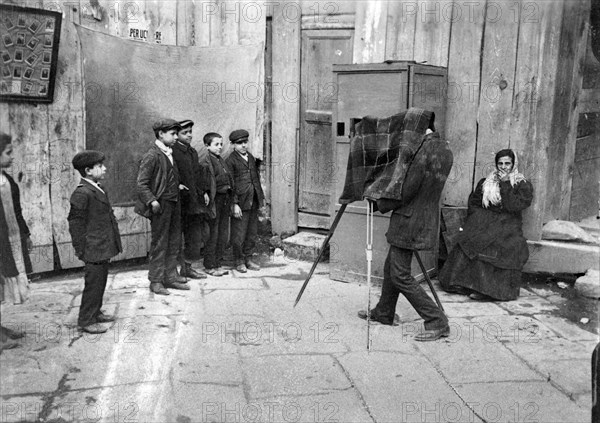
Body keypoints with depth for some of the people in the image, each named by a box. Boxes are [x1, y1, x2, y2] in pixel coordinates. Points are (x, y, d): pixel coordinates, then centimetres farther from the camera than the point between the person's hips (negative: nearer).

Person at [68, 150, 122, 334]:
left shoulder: (99, 188, 12)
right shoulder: (81, 193, -17)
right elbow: (76, 223, -16)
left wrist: (112, 245, 21)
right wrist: (81, 250, -14)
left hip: (104, 248, 9)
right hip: (94, 249, -9)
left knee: (101, 281, 19)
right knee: (94, 283, -1)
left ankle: (95, 312, 33)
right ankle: (86, 320, 11)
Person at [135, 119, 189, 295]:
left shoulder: (170, 154, 12)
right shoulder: (152, 156, -13)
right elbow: (141, 183, -15)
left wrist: (178, 187, 10)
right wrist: (152, 201, -21)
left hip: (174, 203, 8)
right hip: (161, 205, -8)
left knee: (174, 242, 13)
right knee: (159, 244, 1)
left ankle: (170, 277, 24)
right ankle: (156, 281, 12)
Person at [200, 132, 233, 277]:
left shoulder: (221, 160, 14)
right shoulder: (206, 163, -11)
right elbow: (206, 186, -16)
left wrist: (229, 200, 12)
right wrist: (210, 204, -20)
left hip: (225, 199, 8)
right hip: (215, 200, -8)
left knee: (223, 234, 11)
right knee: (213, 234, 0)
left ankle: (217, 263, 22)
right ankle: (209, 266, 10)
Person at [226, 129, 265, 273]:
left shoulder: (251, 158, 14)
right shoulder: (231, 160, -8)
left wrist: (261, 198, 14)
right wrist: (235, 204, -15)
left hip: (253, 203, 7)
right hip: (240, 203, -6)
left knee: (252, 233, 12)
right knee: (239, 235, 1)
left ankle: (248, 259, 25)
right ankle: (239, 261, 16)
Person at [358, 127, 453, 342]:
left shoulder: (422, 151, -20)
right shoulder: (445, 151, 8)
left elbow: (406, 191, -20)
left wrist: (382, 204, -4)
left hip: (410, 220, -10)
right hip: (427, 219, 10)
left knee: (400, 275, -3)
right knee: (391, 266, 20)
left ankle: (437, 322, -1)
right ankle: (383, 313, 33)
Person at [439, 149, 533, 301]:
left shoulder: (523, 185, 7)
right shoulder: (485, 182, 18)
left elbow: (514, 206, -8)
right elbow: (473, 202, 17)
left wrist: (504, 185, -7)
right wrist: (475, 220, 1)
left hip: (507, 223, -2)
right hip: (484, 219, 3)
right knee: (469, 240, -25)